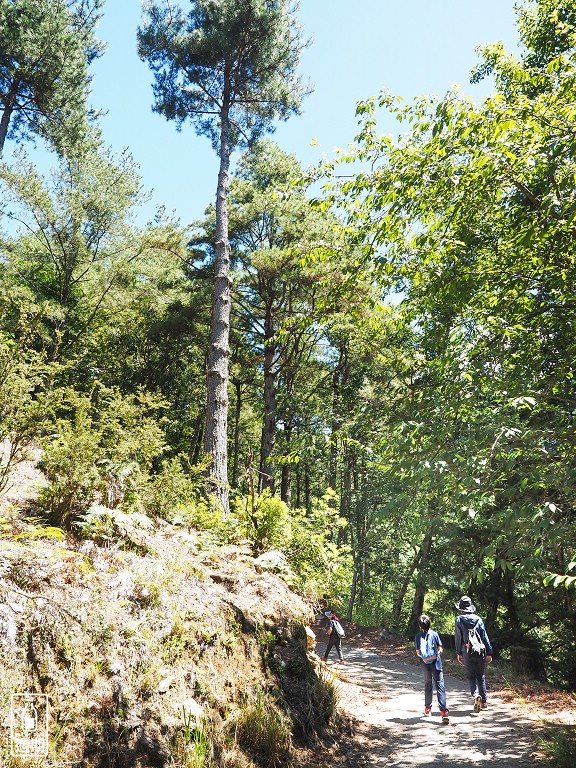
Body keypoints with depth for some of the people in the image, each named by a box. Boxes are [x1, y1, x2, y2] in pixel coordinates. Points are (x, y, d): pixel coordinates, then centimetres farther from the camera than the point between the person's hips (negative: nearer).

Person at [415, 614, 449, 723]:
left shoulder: (418, 636, -2)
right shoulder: (435, 634, -4)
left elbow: (418, 652, -2)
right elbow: (440, 649, -4)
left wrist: (423, 657, 8)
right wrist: (436, 654, 6)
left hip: (425, 664, 2)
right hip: (436, 663, -1)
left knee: (427, 685, 19)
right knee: (440, 686, -5)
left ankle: (428, 708, 28)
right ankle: (444, 712, -16)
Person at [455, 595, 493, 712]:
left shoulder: (459, 620, -4)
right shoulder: (478, 619, 1)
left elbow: (458, 637, -2)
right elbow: (485, 636, 1)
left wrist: (458, 653, 7)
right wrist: (489, 652, 6)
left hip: (467, 652, -2)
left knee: (471, 676, 6)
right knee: (481, 676, 14)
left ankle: (476, 695, -19)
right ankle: (484, 701, 16)